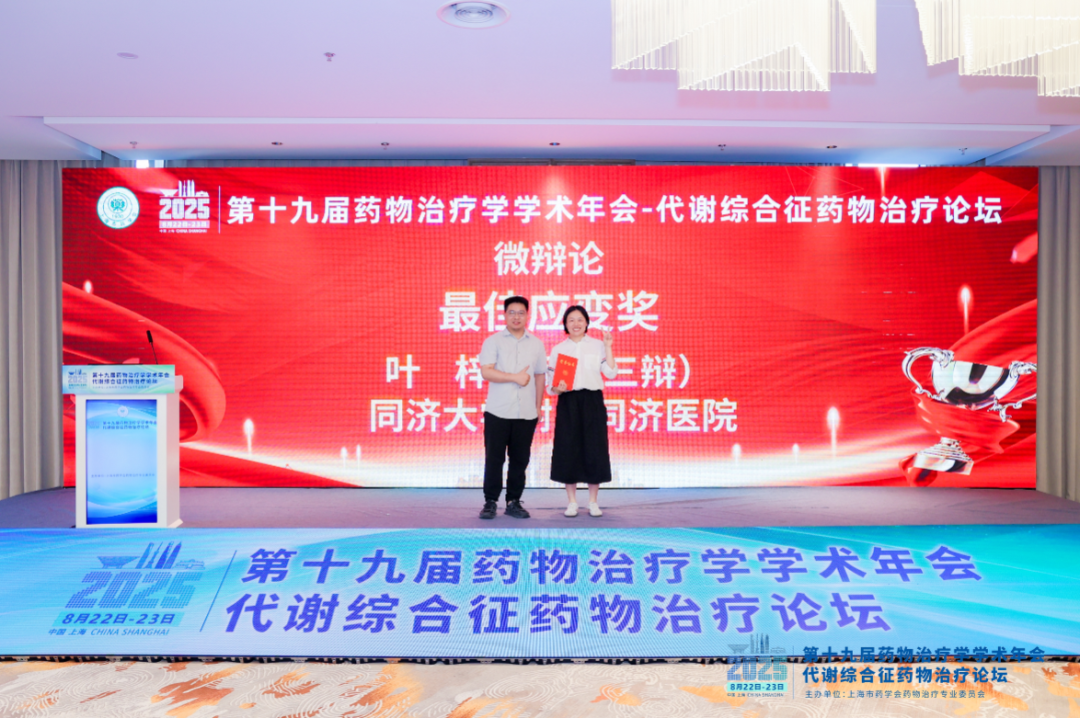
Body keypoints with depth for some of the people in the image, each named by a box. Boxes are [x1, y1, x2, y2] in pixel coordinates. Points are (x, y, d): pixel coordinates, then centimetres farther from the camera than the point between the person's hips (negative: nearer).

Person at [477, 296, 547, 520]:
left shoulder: (536, 344, 11)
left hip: (527, 413, 3)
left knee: (520, 459, 6)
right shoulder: (493, 341, 2)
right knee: (494, 458, 0)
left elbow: (540, 376, 14)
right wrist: (515, 377, -13)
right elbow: (486, 372, -10)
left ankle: (513, 502, 16)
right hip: (497, 411, -2)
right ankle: (490, 502, 9)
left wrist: (538, 407, 12)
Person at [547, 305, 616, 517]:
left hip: (593, 402, 0)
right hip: (568, 403, 1)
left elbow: (610, 374, -6)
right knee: (568, 450, 0)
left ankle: (593, 502, 12)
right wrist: (557, 388, -16)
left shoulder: (597, 346, 5)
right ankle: (572, 502, 12)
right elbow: (550, 383, 5)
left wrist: (608, 347, -9)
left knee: (594, 450, 0)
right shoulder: (558, 349, 7)